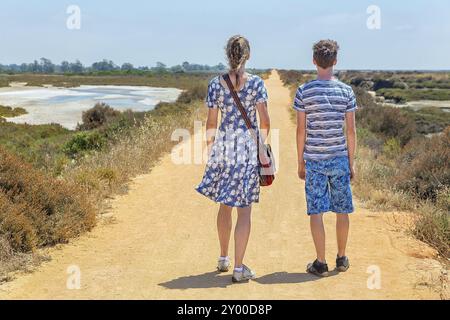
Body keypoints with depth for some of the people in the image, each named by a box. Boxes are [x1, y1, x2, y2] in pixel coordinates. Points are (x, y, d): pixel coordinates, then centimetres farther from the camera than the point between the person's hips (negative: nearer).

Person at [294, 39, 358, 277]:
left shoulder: (304, 92, -5)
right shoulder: (346, 92, -2)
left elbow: (301, 130, -3)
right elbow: (351, 130, 0)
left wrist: (300, 163, 6)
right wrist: (352, 162, 9)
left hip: (313, 160, -1)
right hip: (339, 159, 1)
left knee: (316, 212, 3)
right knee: (342, 210, 12)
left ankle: (321, 263, 7)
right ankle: (341, 258, 23)